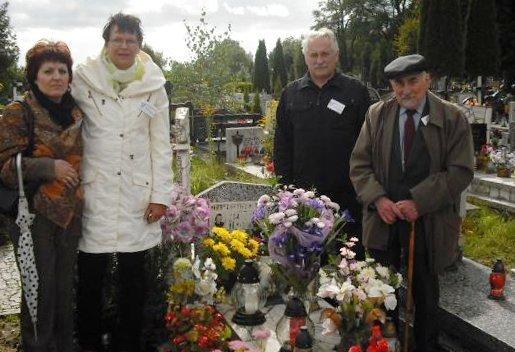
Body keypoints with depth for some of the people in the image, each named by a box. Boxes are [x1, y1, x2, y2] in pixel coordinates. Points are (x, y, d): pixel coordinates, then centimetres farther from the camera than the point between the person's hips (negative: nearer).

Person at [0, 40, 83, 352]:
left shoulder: (77, 113, 9)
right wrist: (49, 167, -20)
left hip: (71, 214, 5)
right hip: (35, 214, -5)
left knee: (65, 286, 15)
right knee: (40, 288, 2)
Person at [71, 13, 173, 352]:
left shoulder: (154, 85, 4)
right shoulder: (84, 79, 1)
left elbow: (161, 144, 5)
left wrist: (161, 195, 0)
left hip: (137, 194, 1)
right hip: (94, 192, 0)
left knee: (134, 274, 10)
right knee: (91, 274, 7)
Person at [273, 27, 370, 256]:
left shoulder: (356, 91, 3)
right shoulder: (291, 94, 9)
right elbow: (282, 144, 9)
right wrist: (285, 184, 3)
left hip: (346, 194, -1)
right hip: (302, 192, 2)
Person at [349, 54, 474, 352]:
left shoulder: (453, 119, -4)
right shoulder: (377, 114, 3)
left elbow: (461, 171, -10)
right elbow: (360, 164, 3)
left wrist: (419, 202, -18)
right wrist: (378, 199, -13)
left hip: (429, 224, -1)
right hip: (383, 221, 2)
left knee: (426, 294, 15)